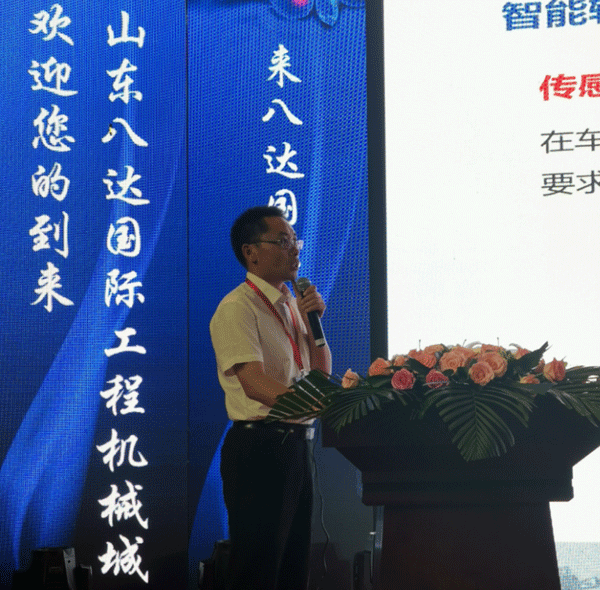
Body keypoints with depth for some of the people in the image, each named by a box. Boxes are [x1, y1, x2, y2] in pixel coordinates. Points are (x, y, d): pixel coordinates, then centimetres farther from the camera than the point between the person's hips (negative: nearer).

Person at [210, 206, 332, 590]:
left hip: (296, 445, 9)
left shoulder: (292, 304, 14)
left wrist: (314, 320, 1)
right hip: (259, 447, -8)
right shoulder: (237, 308, -12)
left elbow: (322, 373, 16)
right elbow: (254, 382, -24)